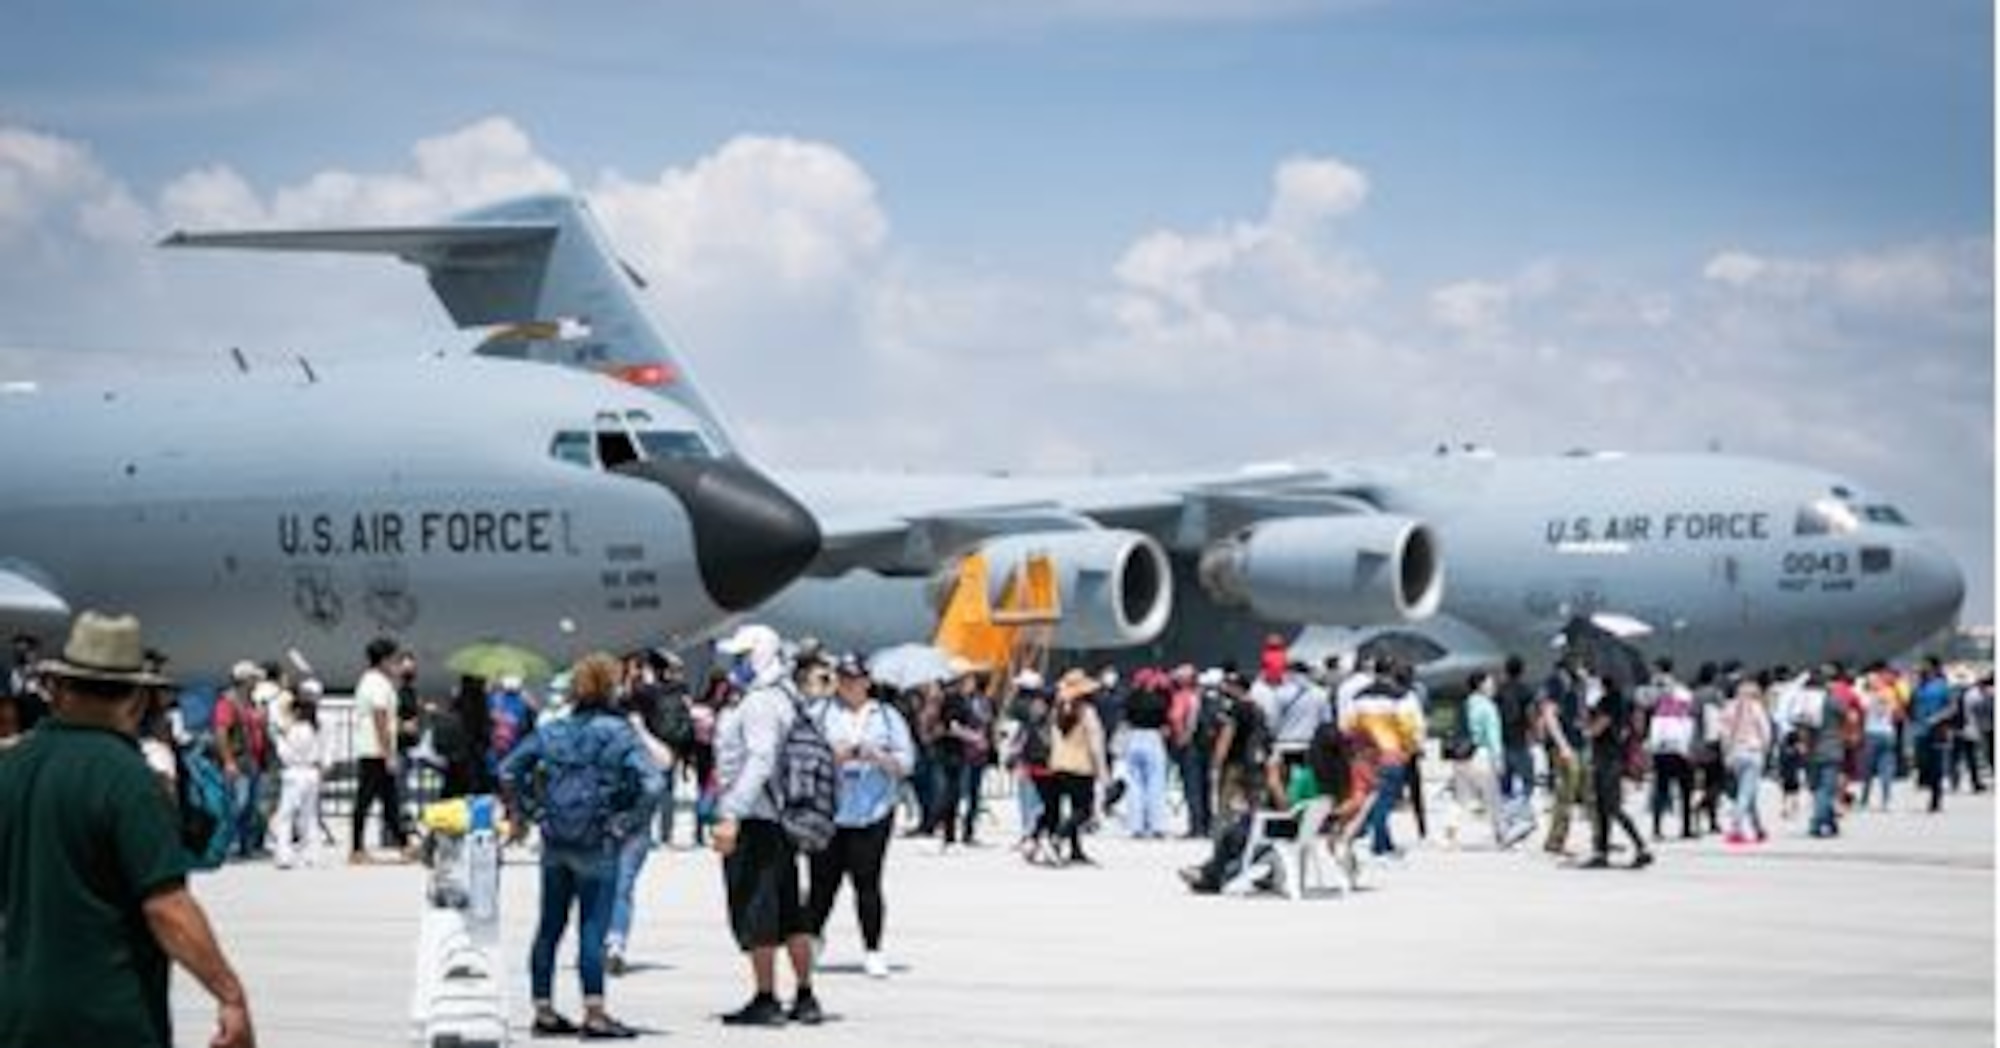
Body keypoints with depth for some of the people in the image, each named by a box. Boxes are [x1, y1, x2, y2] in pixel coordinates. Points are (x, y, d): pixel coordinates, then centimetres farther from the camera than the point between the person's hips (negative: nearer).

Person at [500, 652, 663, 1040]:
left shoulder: (551, 731, 5)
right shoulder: (619, 734, -10)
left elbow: (508, 770, 6)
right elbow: (651, 782, -20)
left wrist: (521, 814, 12)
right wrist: (630, 824, -9)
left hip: (554, 844, 5)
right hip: (597, 847, -5)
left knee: (549, 928, 12)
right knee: (592, 928, -2)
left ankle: (543, 1010, 19)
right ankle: (594, 1014, -3)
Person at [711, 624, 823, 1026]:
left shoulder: (760, 703, -15)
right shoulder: (785, 698, 15)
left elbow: (761, 763, -24)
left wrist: (731, 816, -28)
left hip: (754, 820, -10)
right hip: (782, 818, 10)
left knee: (754, 913, -4)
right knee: (790, 913, 13)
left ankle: (765, 1000, -2)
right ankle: (805, 996, 17)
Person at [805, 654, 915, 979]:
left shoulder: (887, 717, 11)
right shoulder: (819, 713, 9)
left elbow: (906, 762, 7)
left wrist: (878, 757, -11)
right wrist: (829, 756, -14)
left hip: (872, 814, 0)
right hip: (827, 812, 0)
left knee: (868, 882, -5)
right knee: (823, 880, 1)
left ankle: (872, 950, 1)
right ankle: (813, 935, 25)